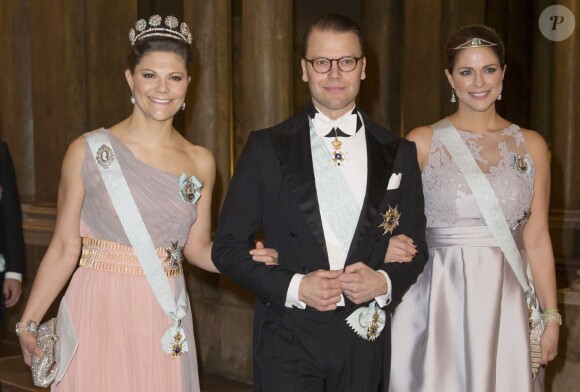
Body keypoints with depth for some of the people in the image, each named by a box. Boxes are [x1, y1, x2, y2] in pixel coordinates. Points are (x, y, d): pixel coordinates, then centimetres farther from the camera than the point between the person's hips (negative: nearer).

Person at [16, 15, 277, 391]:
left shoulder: (201, 162, 4)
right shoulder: (89, 151, -6)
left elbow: (197, 248, 10)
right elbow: (64, 248, -3)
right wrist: (28, 324, -8)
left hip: (165, 319, 3)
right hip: (100, 313, -3)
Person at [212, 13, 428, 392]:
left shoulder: (399, 153, 3)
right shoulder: (267, 147, -3)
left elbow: (415, 245, 9)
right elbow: (228, 246, -2)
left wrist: (385, 281, -11)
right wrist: (294, 287, -15)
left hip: (365, 336, 2)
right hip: (289, 337, -2)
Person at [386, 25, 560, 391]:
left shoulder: (531, 145, 5)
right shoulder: (422, 142, -1)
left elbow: (536, 239, 7)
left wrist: (552, 316, 6)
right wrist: (391, 246, -21)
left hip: (506, 301, 2)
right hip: (439, 300, -2)